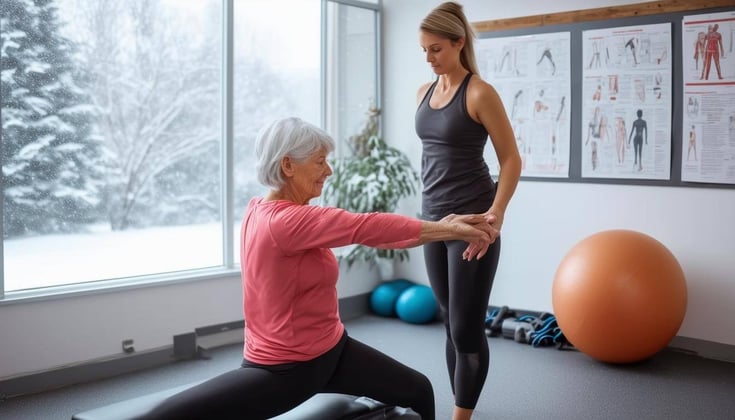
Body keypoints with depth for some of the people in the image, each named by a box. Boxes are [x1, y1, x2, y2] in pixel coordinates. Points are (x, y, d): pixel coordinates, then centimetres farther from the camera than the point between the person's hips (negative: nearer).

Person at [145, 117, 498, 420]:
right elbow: (366, 228, -28)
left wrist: (442, 230, -8)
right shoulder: (283, 221, -26)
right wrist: (447, 229, -20)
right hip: (284, 368, -9)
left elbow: (361, 233, -1)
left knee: (419, 391, 18)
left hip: (329, 350, 9)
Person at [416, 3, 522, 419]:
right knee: (451, 323, 12)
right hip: (434, 219, 7)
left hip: (471, 220, -7)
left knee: (467, 327, -1)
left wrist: (496, 213, -21)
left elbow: (511, 159, -9)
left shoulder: (480, 93, -10)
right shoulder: (424, 92, 10)